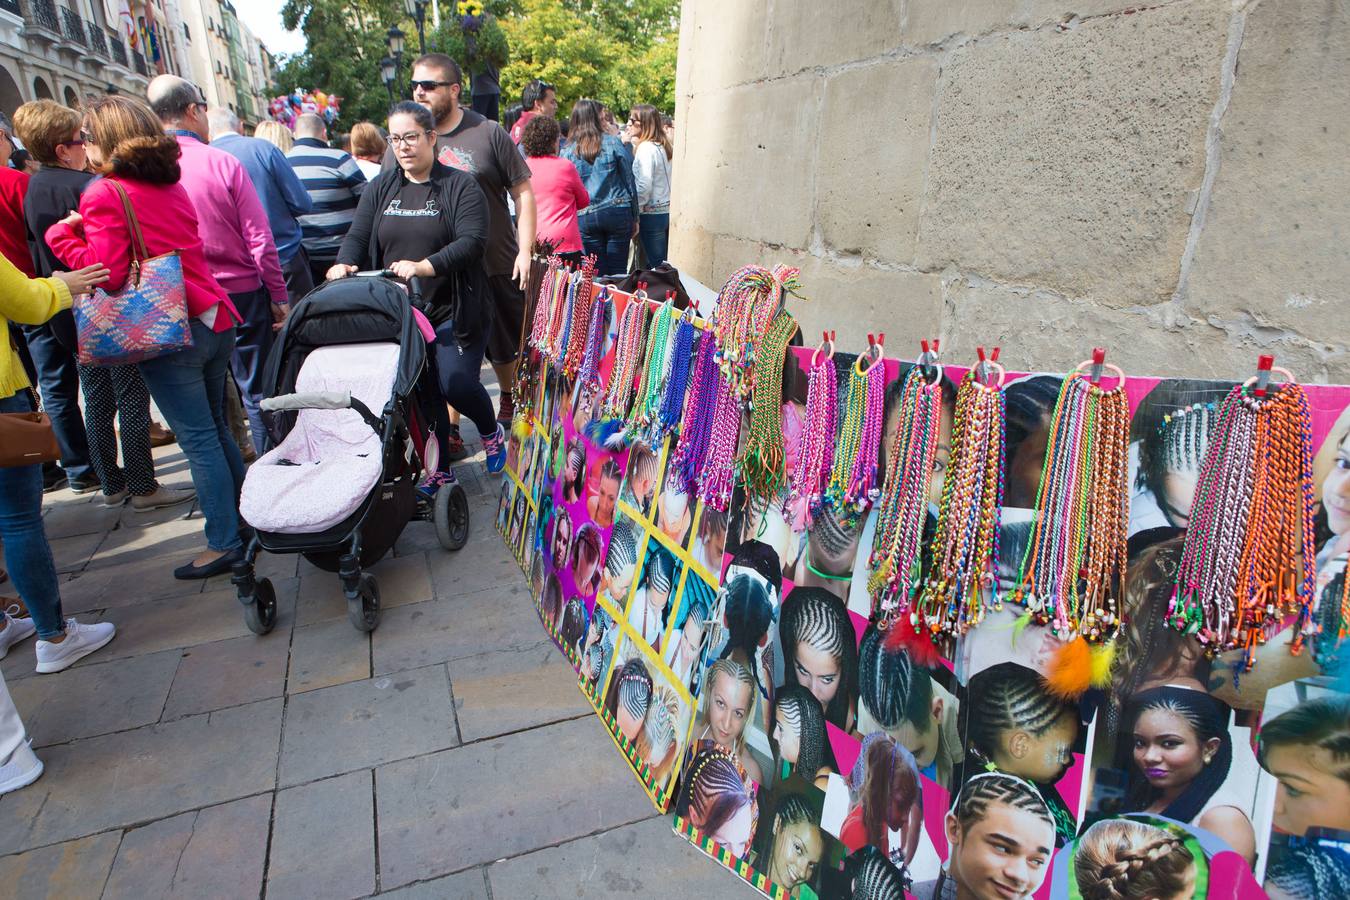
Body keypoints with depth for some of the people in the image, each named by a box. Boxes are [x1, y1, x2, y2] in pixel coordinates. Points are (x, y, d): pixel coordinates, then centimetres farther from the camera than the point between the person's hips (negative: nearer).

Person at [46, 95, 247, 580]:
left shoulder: (104, 194, -9)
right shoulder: (171, 185, 14)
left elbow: (108, 273, -14)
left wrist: (63, 235, 0)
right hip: (215, 321, 7)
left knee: (198, 440, -2)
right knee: (215, 428, 18)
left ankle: (224, 541, 5)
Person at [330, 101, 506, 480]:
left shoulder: (459, 186, -2)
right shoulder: (380, 189, 13)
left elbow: (472, 241, -16)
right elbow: (357, 238, 8)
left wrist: (424, 266, -29)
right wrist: (343, 265, -15)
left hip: (453, 310, -4)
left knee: (456, 382, -14)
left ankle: (492, 433, 19)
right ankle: (439, 469, 22)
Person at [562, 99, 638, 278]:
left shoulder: (568, 151, 2)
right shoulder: (613, 143, -1)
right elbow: (629, 181, 2)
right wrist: (635, 218, 10)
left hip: (585, 217, 1)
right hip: (618, 212, -1)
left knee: (597, 274, 6)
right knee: (617, 272, 5)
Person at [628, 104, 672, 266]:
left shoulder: (645, 148, -13)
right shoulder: (663, 146, 11)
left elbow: (644, 186, -19)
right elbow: (665, 181, 13)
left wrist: (634, 213, -11)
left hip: (651, 214, -8)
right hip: (666, 210, 8)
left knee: (655, 266, -3)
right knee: (664, 264, 12)